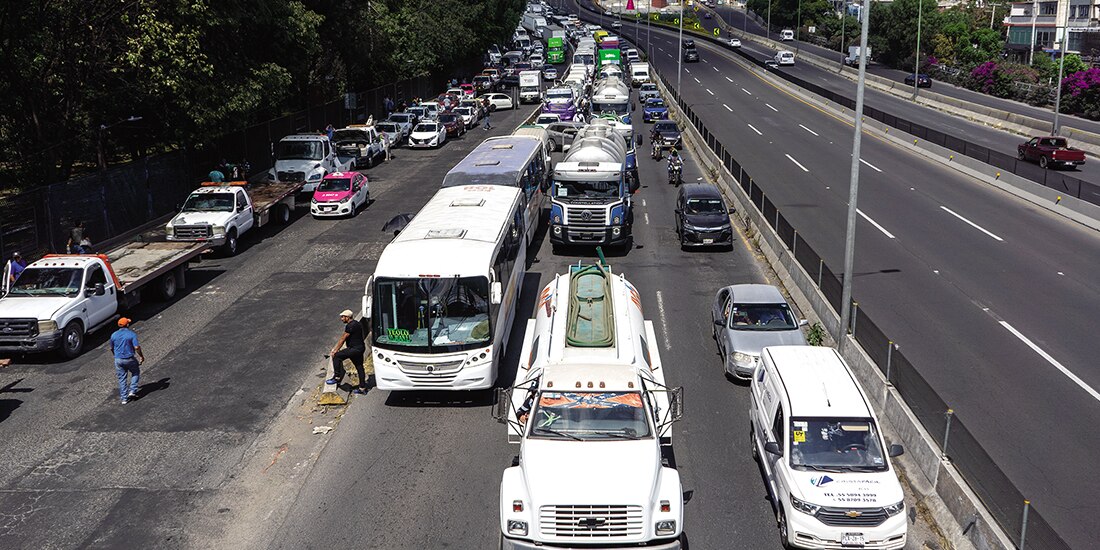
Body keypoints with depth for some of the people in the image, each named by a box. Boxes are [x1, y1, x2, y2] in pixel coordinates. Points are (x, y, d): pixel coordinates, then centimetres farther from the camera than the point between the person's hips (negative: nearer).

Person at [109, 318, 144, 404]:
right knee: (136, 373, 21)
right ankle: (132, 391, 9)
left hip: (118, 360, 3)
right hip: (130, 359, -3)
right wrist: (141, 356, -5)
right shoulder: (132, 334, -11)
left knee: (122, 379, 11)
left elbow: (111, 349, 14)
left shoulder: (114, 335, 3)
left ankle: (124, 398, 14)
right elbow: (137, 347, -18)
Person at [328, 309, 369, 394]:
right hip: (360, 348, 11)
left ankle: (337, 378, -6)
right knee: (359, 367, 13)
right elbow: (343, 338, 21)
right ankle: (362, 388, 17)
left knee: (337, 356, -10)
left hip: (355, 349, -11)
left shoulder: (351, 326, -17)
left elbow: (343, 339, -15)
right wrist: (335, 347, 21)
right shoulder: (355, 324, 16)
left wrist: (335, 351, -9)